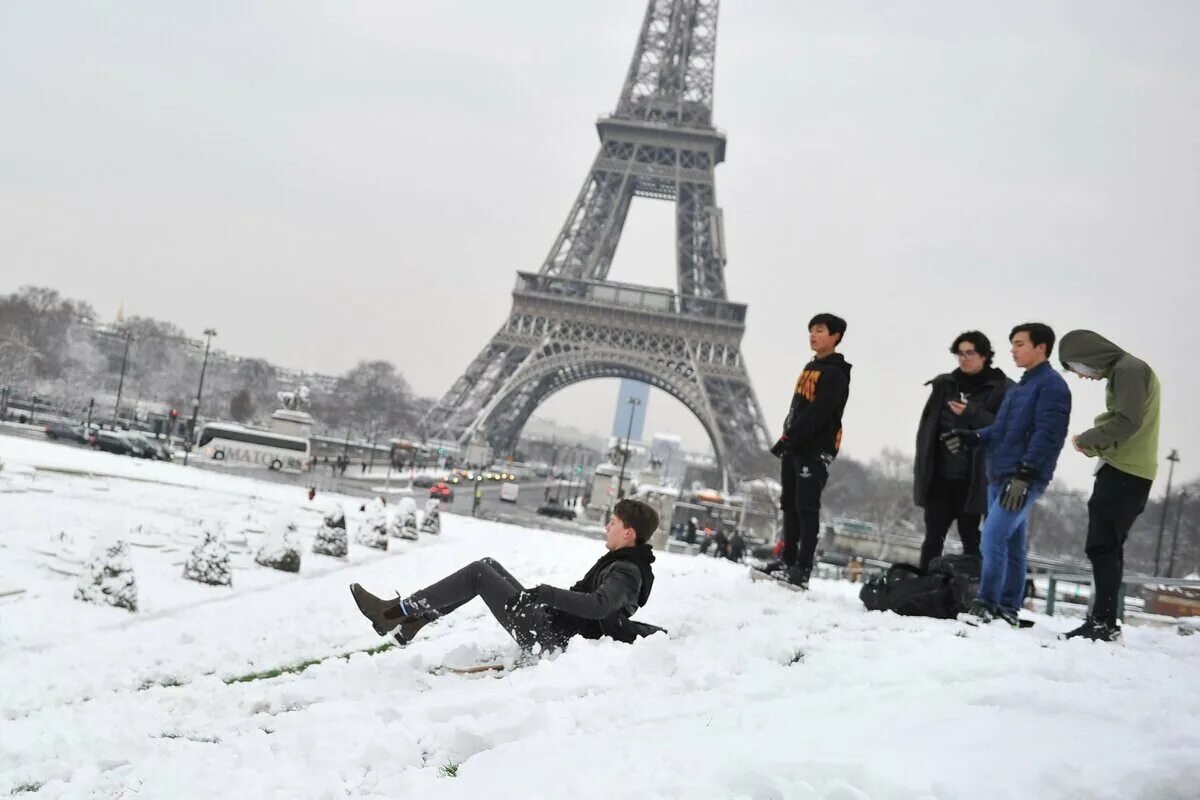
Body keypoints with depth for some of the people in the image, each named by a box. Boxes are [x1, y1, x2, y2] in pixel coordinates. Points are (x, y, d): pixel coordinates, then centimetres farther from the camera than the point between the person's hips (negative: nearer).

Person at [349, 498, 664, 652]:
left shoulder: (625, 573, -19)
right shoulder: (625, 564, 12)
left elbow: (599, 606, -39)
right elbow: (611, 616, 25)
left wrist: (549, 593, -36)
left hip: (546, 635, -10)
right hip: (551, 622, 10)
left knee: (478, 572, -9)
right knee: (489, 565, 12)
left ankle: (397, 612, -3)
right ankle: (410, 621, 9)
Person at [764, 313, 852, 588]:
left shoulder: (835, 373, -11)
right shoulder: (810, 368, 17)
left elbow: (818, 413, -21)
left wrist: (788, 438, -23)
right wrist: (787, 439, 18)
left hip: (816, 450, -9)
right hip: (795, 448, 9)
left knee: (807, 508, -10)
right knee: (789, 505, 11)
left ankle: (803, 569, -10)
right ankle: (788, 560, 18)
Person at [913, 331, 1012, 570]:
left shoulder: (1002, 389, 0)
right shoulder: (944, 384, 11)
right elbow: (927, 427, 13)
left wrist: (973, 414, -19)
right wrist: (922, 467, 7)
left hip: (973, 479, -3)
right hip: (940, 475, 3)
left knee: (970, 539, 1)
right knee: (933, 537, 4)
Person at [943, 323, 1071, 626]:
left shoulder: (1052, 385, -7)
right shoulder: (1019, 388, 21)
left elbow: (1046, 434, -17)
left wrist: (1023, 475, -24)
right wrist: (972, 437, 5)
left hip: (1024, 479, -9)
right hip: (999, 477, 9)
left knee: (994, 536, -17)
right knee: (1010, 544, 10)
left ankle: (985, 604, -16)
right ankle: (1007, 608, 14)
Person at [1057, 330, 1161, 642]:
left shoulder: (1129, 368, -9)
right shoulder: (1120, 372, 21)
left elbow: (1128, 421, -19)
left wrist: (1087, 439, -8)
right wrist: (1094, 445, 6)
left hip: (1125, 473, -10)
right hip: (1123, 471, 10)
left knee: (1102, 547, -12)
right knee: (1108, 549, 9)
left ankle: (1104, 623, -14)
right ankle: (1104, 623, 11)